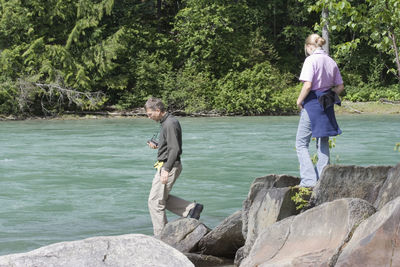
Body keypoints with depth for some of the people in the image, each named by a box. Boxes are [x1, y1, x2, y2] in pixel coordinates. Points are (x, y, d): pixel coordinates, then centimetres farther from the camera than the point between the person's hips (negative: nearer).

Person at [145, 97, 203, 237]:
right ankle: (191, 208, 14)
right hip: (165, 166, 11)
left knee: (155, 201, -3)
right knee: (162, 198, 18)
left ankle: (160, 236, 5)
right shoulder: (166, 122, 13)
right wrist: (157, 145, 10)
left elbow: (174, 149, -24)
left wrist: (166, 170, -27)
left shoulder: (170, 124, -19)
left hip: (168, 166, -11)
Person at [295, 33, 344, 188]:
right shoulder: (331, 62, 9)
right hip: (327, 106, 7)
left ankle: (309, 179, -8)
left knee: (301, 143, 2)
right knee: (323, 144, 13)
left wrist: (299, 100, -7)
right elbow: (340, 87, 10)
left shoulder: (311, 60, -11)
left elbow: (308, 85, -20)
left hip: (312, 103, -7)